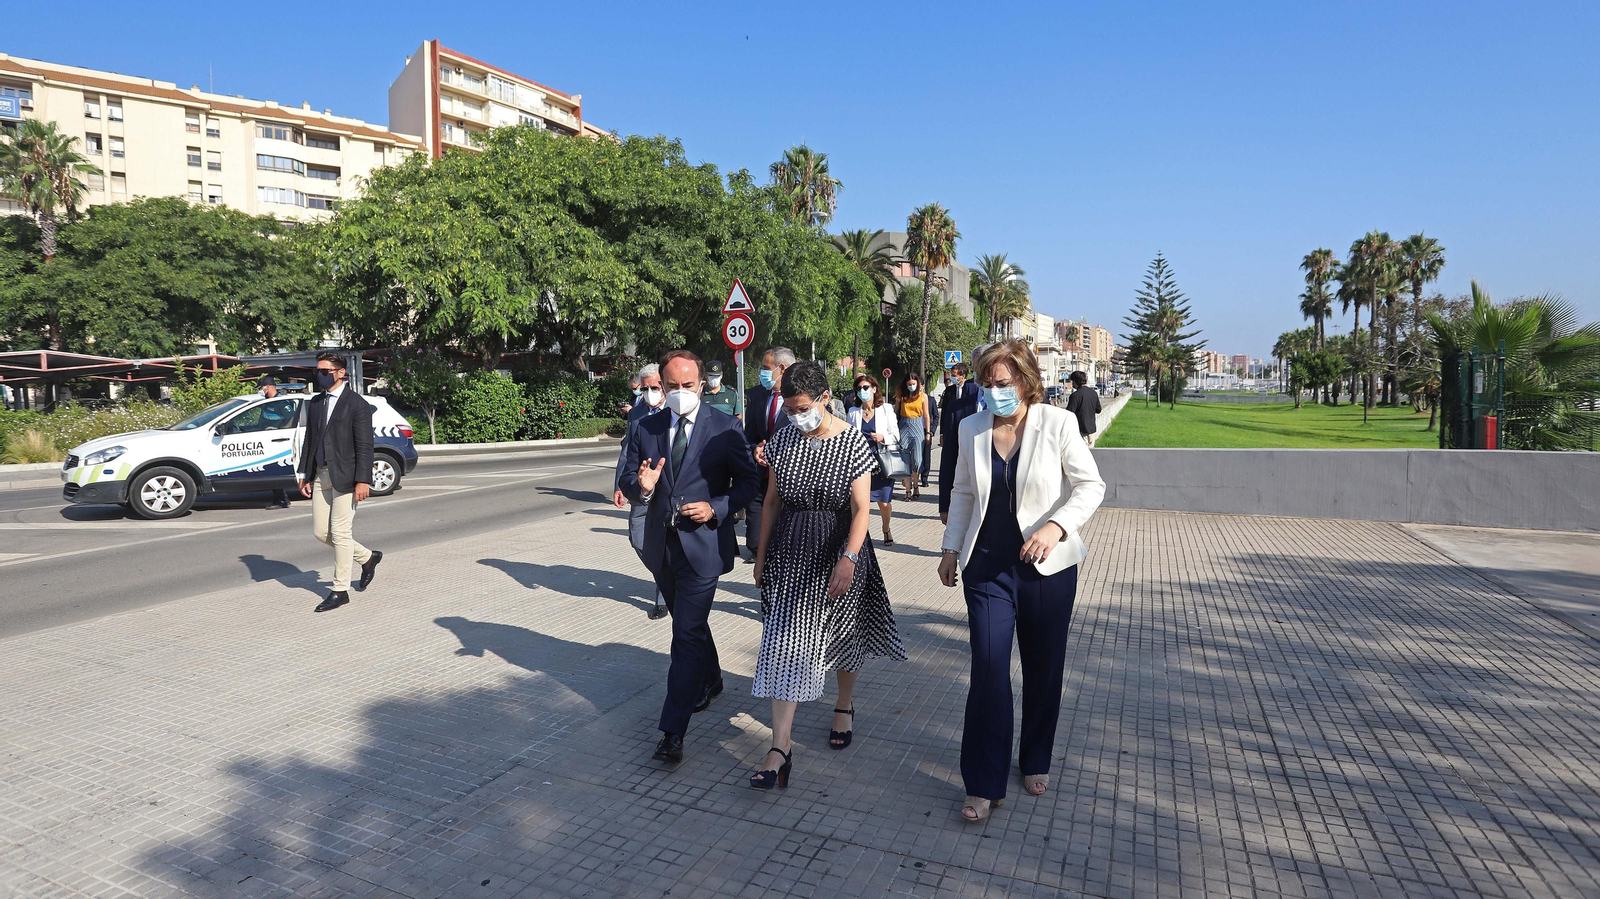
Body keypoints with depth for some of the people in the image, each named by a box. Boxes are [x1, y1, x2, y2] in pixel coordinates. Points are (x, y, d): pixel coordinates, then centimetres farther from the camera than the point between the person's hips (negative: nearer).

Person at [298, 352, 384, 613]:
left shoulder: (357, 405, -8)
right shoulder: (315, 403, 13)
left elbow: (364, 446, -12)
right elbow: (309, 440, 17)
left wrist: (362, 481, -17)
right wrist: (304, 475, 13)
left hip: (344, 477, -7)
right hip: (320, 475, 7)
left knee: (340, 533, -3)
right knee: (321, 532, 9)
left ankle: (340, 590, 8)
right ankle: (367, 557, 29)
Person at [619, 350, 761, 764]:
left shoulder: (725, 428, -7)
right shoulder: (644, 428, 4)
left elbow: (750, 480, -3)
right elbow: (628, 480, 7)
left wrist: (716, 508, -17)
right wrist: (641, 486, -16)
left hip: (703, 544, -5)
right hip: (661, 545, 5)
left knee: (688, 633, -7)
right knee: (689, 624, 23)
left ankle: (673, 731, 0)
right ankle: (710, 680, 49)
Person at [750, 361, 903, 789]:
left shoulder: (853, 443, -11)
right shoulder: (783, 440, -1)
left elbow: (861, 508, -14)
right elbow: (772, 501, 7)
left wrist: (849, 559, -26)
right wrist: (762, 556, 9)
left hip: (839, 548, -2)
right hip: (790, 551, 2)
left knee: (843, 636, 15)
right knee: (785, 644, -3)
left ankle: (845, 706, 44)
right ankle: (781, 749, 1)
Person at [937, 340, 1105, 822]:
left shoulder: (1057, 423, -8)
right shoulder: (972, 428, 2)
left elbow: (1091, 485, -8)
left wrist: (1056, 526, -24)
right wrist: (951, 548, 11)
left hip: (1047, 566, -1)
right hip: (988, 566, 1)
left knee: (1044, 669, 13)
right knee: (988, 668, -5)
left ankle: (1036, 762, 36)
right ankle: (984, 784, 8)